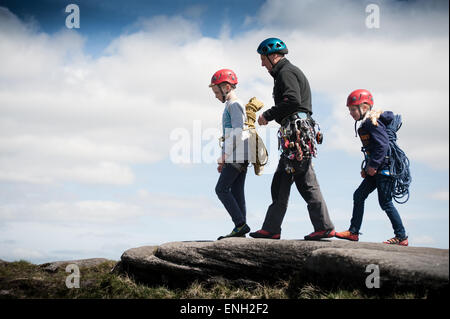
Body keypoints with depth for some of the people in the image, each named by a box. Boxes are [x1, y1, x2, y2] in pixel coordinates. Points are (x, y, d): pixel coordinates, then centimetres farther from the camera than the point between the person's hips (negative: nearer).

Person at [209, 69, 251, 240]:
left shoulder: (234, 105, -8)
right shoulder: (231, 106, 22)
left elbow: (237, 131, -18)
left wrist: (225, 154, -19)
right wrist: (223, 160, 23)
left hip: (237, 155, -10)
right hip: (240, 157, 10)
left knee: (221, 189, -9)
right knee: (236, 192, 6)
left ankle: (241, 224, -12)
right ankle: (240, 229, 5)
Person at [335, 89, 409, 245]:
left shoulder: (373, 122, -14)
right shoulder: (365, 124, 15)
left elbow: (383, 144, -22)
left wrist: (373, 165, -20)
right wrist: (366, 168, 18)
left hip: (385, 167, -10)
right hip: (376, 168, 10)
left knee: (385, 202, -6)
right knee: (359, 195, 10)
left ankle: (401, 237, 2)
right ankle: (353, 232, 15)